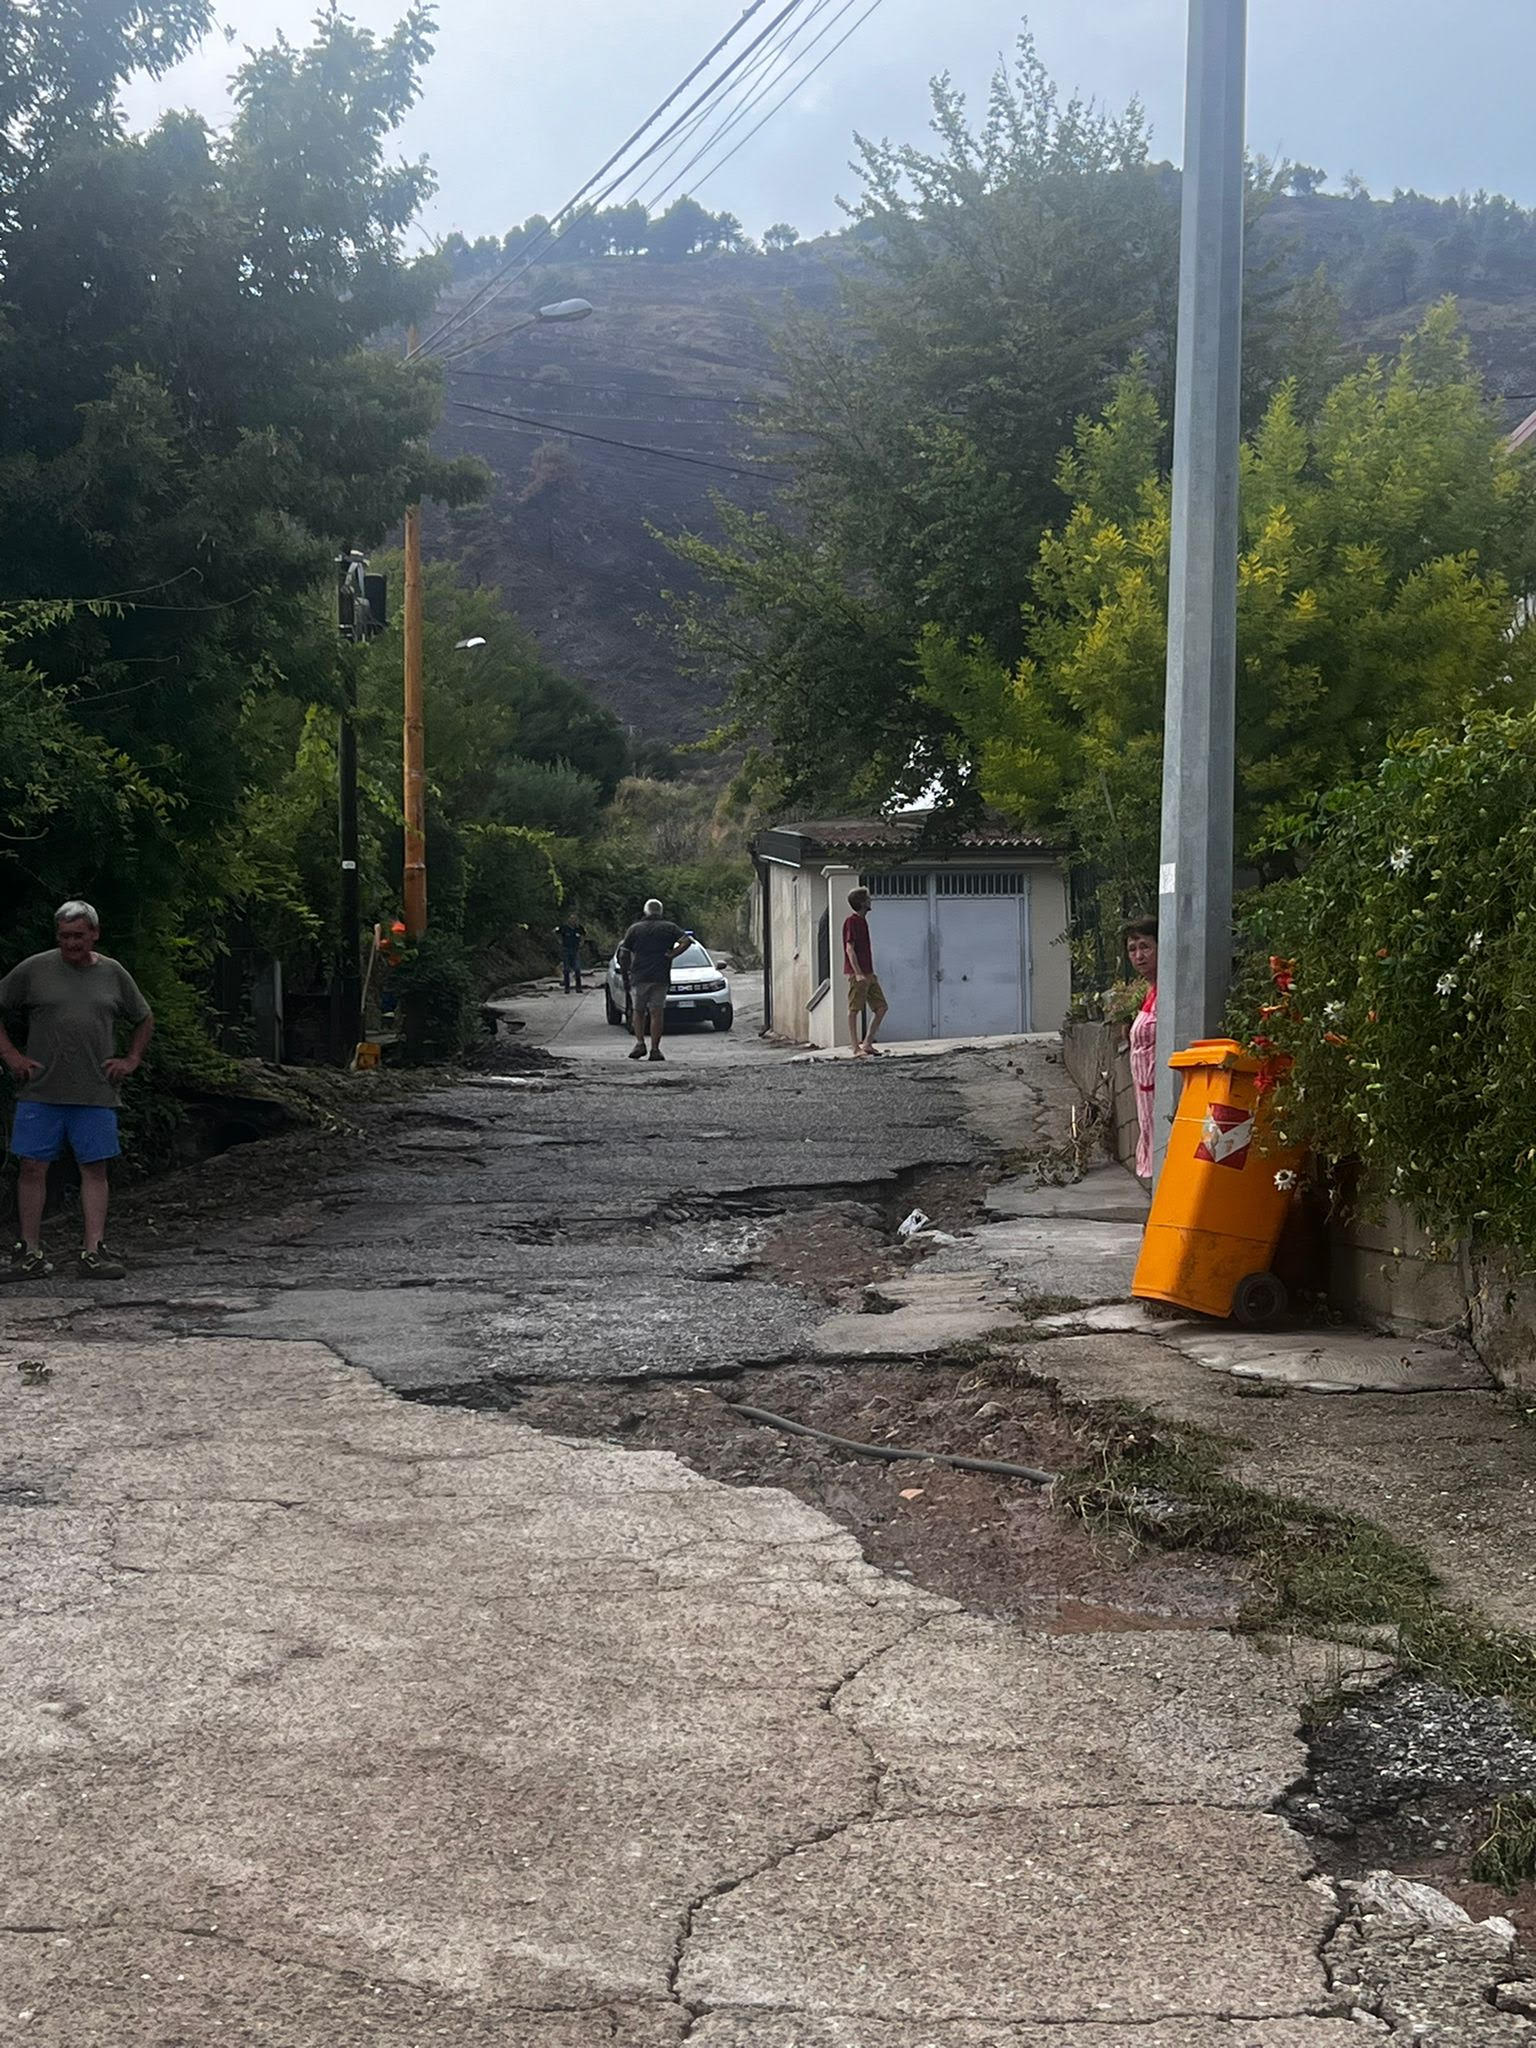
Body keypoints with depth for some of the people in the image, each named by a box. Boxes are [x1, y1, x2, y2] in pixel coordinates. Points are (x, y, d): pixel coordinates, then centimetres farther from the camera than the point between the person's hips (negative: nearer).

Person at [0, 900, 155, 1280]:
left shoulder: (113, 974, 9)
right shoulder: (33, 970, 3)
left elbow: (144, 1020, 23)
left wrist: (131, 1060, 10)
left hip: (95, 1094, 1)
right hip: (40, 1092, -1)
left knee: (95, 1169, -1)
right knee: (32, 1167, -2)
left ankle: (93, 1252, 2)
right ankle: (31, 1253, 6)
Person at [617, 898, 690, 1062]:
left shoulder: (634, 929, 7)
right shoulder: (669, 927, 6)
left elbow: (623, 954, 3)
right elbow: (687, 940, -10)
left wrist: (627, 972, 13)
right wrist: (672, 954, -4)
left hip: (639, 977, 0)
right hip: (661, 977, 0)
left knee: (638, 1011, 14)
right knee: (657, 1013, 3)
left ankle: (639, 1042, 0)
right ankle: (655, 1049, -1)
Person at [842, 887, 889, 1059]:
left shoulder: (862, 921, 19)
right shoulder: (852, 921, -8)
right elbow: (849, 949, -15)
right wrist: (858, 973, -21)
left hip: (868, 974, 9)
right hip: (857, 974, -9)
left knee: (881, 1007, 6)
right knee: (854, 1010, -5)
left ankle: (867, 1044, 10)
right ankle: (856, 1049, -4)